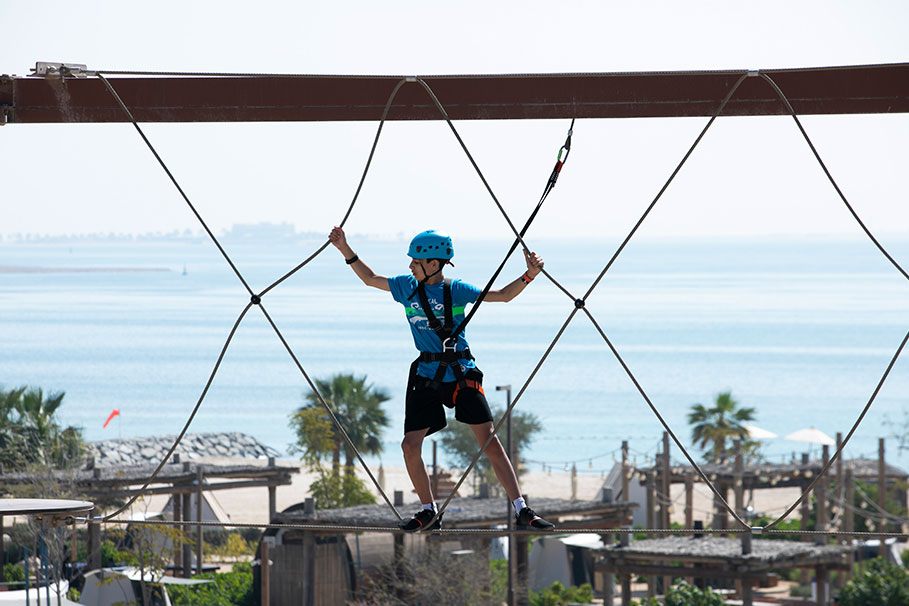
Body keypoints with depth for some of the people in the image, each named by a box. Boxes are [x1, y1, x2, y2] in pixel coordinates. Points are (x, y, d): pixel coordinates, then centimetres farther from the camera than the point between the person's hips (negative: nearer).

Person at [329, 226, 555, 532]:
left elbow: (503, 295, -1)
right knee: (410, 446, -5)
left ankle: (522, 512, -7)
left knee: (490, 442, -8)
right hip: (426, 375, 3)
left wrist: (528, 276, -15)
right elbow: (371, 279, 19)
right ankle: (428, 511, 14)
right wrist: (346, 250, 12)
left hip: (462, 373, -3)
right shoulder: (407, 287, 6)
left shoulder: (456, 290, -3)